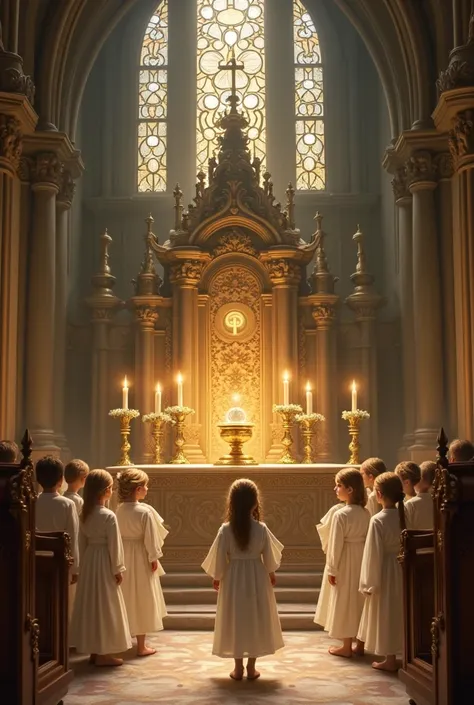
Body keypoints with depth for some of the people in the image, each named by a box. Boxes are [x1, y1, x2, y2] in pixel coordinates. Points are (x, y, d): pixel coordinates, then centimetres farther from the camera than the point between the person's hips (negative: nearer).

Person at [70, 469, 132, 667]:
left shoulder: (84, 514, 4)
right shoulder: (108, 516, -18)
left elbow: (82, 542, 10)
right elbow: (114, 545, -15)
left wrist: (84, 564, 18)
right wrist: (117, 569, -8)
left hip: (89, 561, 8)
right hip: (104, 563, -7)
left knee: (91, 604, 14)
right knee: (104, 606, 1)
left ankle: (94, 650, 23)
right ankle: (103, 653, 8)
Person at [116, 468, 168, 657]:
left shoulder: (120, 510, -2)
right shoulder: (145, 511, -21)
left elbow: (118, 534, 6)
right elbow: (150, 538, -17)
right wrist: (154, 558, -6)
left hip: (124, 556, 6)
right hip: (140, 558, -6)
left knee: (126, 598, 20)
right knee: (141, 599, 4)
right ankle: (141, 645, 12)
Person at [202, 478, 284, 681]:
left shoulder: (226, 529, -13)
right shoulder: (261, 529, -12)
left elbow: (220, 557, -7)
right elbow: (268, 556, -1)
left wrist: (216, 577, 9)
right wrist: (271, 573, 17)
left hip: (233, 578, 0)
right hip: (256, 578, 0)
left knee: (235, 621, 11)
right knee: (255, 620, 12)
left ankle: (238, 668, 16)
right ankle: (251, 668, 17)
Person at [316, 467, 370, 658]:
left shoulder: (341, 515, -20)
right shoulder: (366, 513, -1)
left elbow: (336, 544, -17)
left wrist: (332, 569, -8)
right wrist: (364, 561, 15)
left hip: (346, 563, -6)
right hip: (362, 560, 6)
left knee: (345, 602, 6)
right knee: (359, 601, 16)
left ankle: (346, 646, 15)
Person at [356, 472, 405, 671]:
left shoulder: (378, 520, -20)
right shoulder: (403, 515, -2)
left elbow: (374, 553, -18)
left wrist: (369, 583, -9)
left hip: (384, 570, -6)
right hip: (400, 568, 7)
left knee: (384, 613, 6)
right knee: (394, 611, 17)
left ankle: (390, 659, 14)